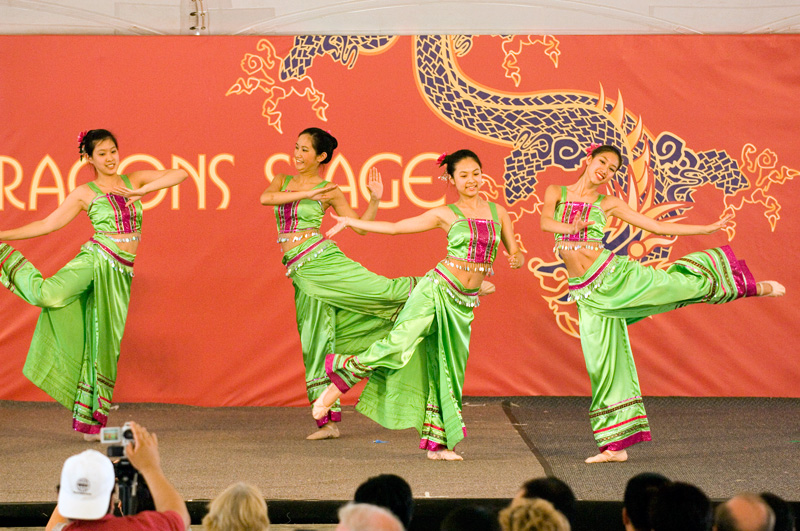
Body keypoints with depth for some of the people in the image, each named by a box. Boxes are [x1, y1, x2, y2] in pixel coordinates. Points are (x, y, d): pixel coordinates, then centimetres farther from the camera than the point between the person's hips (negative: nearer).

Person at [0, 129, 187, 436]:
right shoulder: (84, 193, 7)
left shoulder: (135, 180, 15)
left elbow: (180, 174, 8)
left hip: (121, 273, 3)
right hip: (97, 259, -3)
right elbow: (47, 224, 7)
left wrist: (142, 191, -6)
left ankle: (90, 418, 7)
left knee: (105, 343, 1)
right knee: (49, 294, -31)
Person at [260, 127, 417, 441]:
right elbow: (265, 198, -8)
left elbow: (360, 226, 4)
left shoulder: (329, 192, 4)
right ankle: (328, 420, 3)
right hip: (301, 272, 3)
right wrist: (306, 194, -11)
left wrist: (375, 201, -11)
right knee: (316, 341, 1)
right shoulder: (283, 181, 14)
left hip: (323, 259, -3)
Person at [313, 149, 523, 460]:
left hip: (464, 303, 4)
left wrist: (517, 259, -8)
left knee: (448, 370, 4)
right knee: (399, 344, -22)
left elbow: (514, 253, 17)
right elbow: (395, 228, 4)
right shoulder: (445, 215, 1)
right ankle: (340, 382, -8)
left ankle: (437, 442, 9)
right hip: (437, 290, -4)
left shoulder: (497, 213, 11)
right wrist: (352, 222, 2)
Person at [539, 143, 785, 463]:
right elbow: (545, 222, -12)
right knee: (602, 363, 1)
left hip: (612, 276, 0)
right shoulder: (556, 193, 8)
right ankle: (616, 445, 7)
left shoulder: (608, 204, 7)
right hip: (587, 293, 0)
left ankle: (747, 285, 16)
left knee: (674, 284, -9)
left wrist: (707, 229, 6)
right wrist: (572, 227, -33)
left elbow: (657, 227, 9)